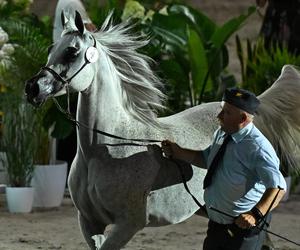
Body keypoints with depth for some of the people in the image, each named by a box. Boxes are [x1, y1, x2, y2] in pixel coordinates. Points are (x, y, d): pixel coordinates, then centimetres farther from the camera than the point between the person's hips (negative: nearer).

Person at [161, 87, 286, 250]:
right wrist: (178, 153, 9)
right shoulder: (221, 134, 3)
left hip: (242, 226, -9)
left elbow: (277, 187, -31)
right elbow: (206, 159, 23)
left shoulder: (257, 147, -24)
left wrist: (255, 215, -42)